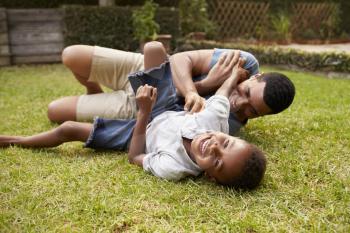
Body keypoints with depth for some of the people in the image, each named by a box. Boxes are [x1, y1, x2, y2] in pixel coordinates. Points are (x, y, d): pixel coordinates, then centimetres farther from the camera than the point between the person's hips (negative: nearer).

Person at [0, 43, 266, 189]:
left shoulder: (173, 169, -42)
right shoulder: (216, 117, -35)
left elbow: (135, 157, -24)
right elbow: (222, 94, -12)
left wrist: (144, 112, -31)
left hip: (142, 132, -4)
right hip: (171, 112, 5)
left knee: (68, 129, -1)